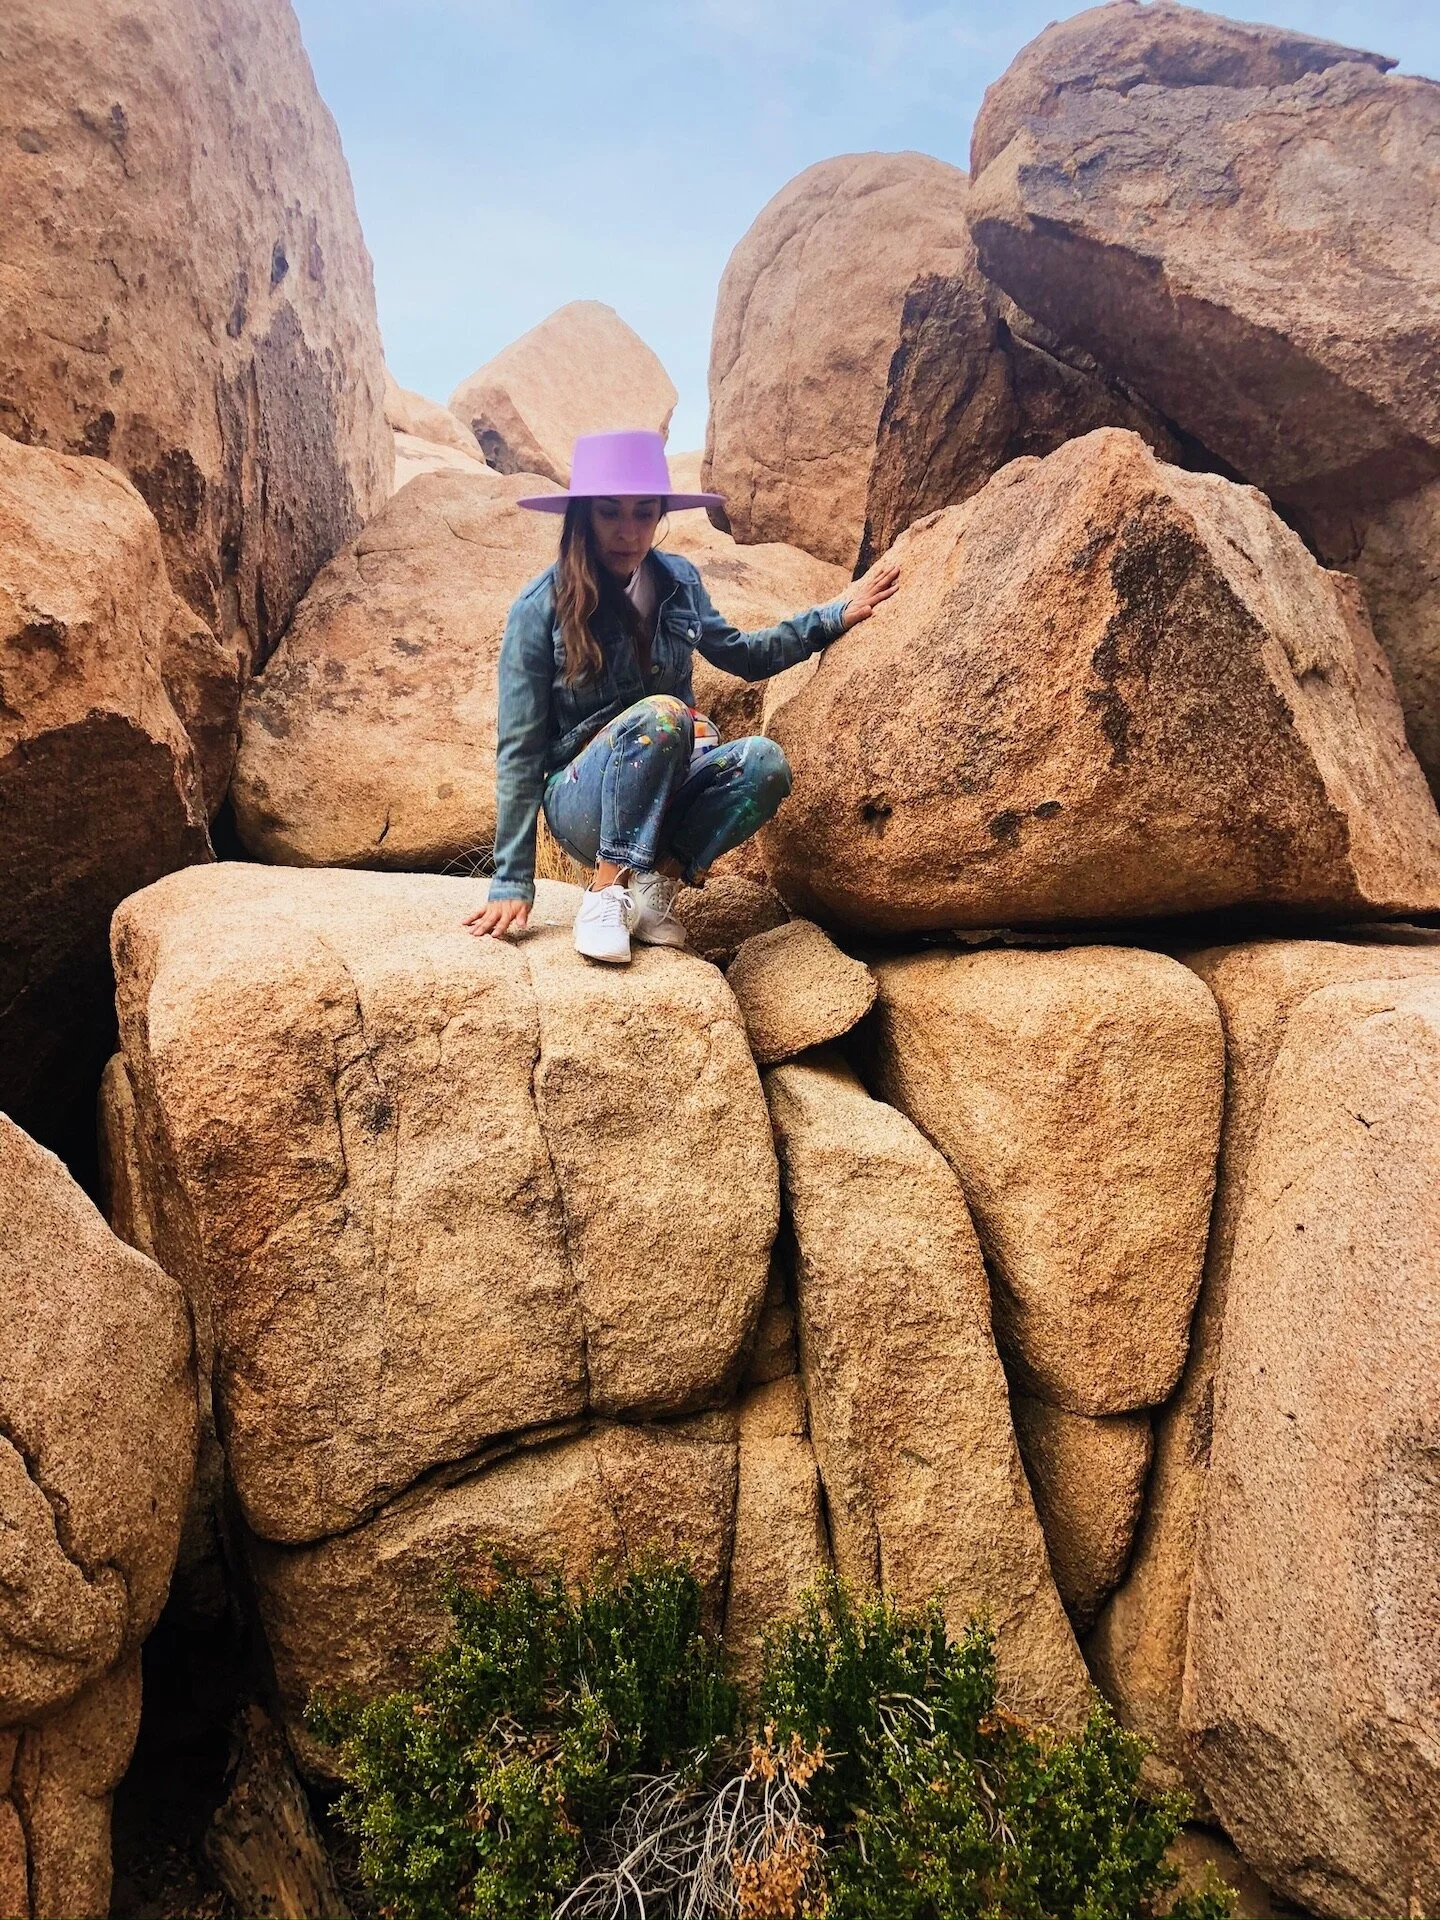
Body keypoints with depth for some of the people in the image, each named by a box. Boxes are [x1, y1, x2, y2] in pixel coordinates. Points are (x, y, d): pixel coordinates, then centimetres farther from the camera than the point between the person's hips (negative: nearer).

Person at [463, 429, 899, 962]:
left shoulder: (677, 581, 2)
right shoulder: (540, 609, -12)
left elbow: (740, 654, 21)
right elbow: (519, 753, -11)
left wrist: (836, 615, 11)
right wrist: (512, 883, -14)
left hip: (662, 792, 5)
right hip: (583, 801, -4)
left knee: (763, 762, -27)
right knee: (660, 714, -35)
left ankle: (658, 881, -13)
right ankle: (606, 892, -25)